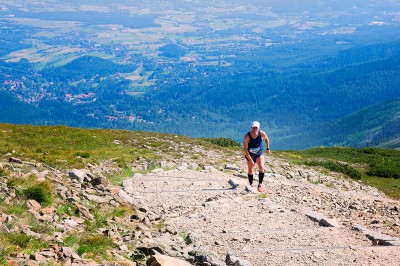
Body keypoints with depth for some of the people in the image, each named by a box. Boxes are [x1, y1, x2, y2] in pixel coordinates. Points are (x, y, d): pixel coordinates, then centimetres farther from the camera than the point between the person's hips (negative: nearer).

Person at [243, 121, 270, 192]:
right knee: (250, 170, 9)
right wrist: (250, 159, -28)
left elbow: (266, 139, 4)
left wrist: (268, 148, 5)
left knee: (261, 168, -19)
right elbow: (245, 149, -24)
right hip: (250, 154, -1)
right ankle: (251, 185, 29)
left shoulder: (262, 134, -21)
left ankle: (259, 185, -11)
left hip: (259, 153, 1)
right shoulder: (247, 136, -27)